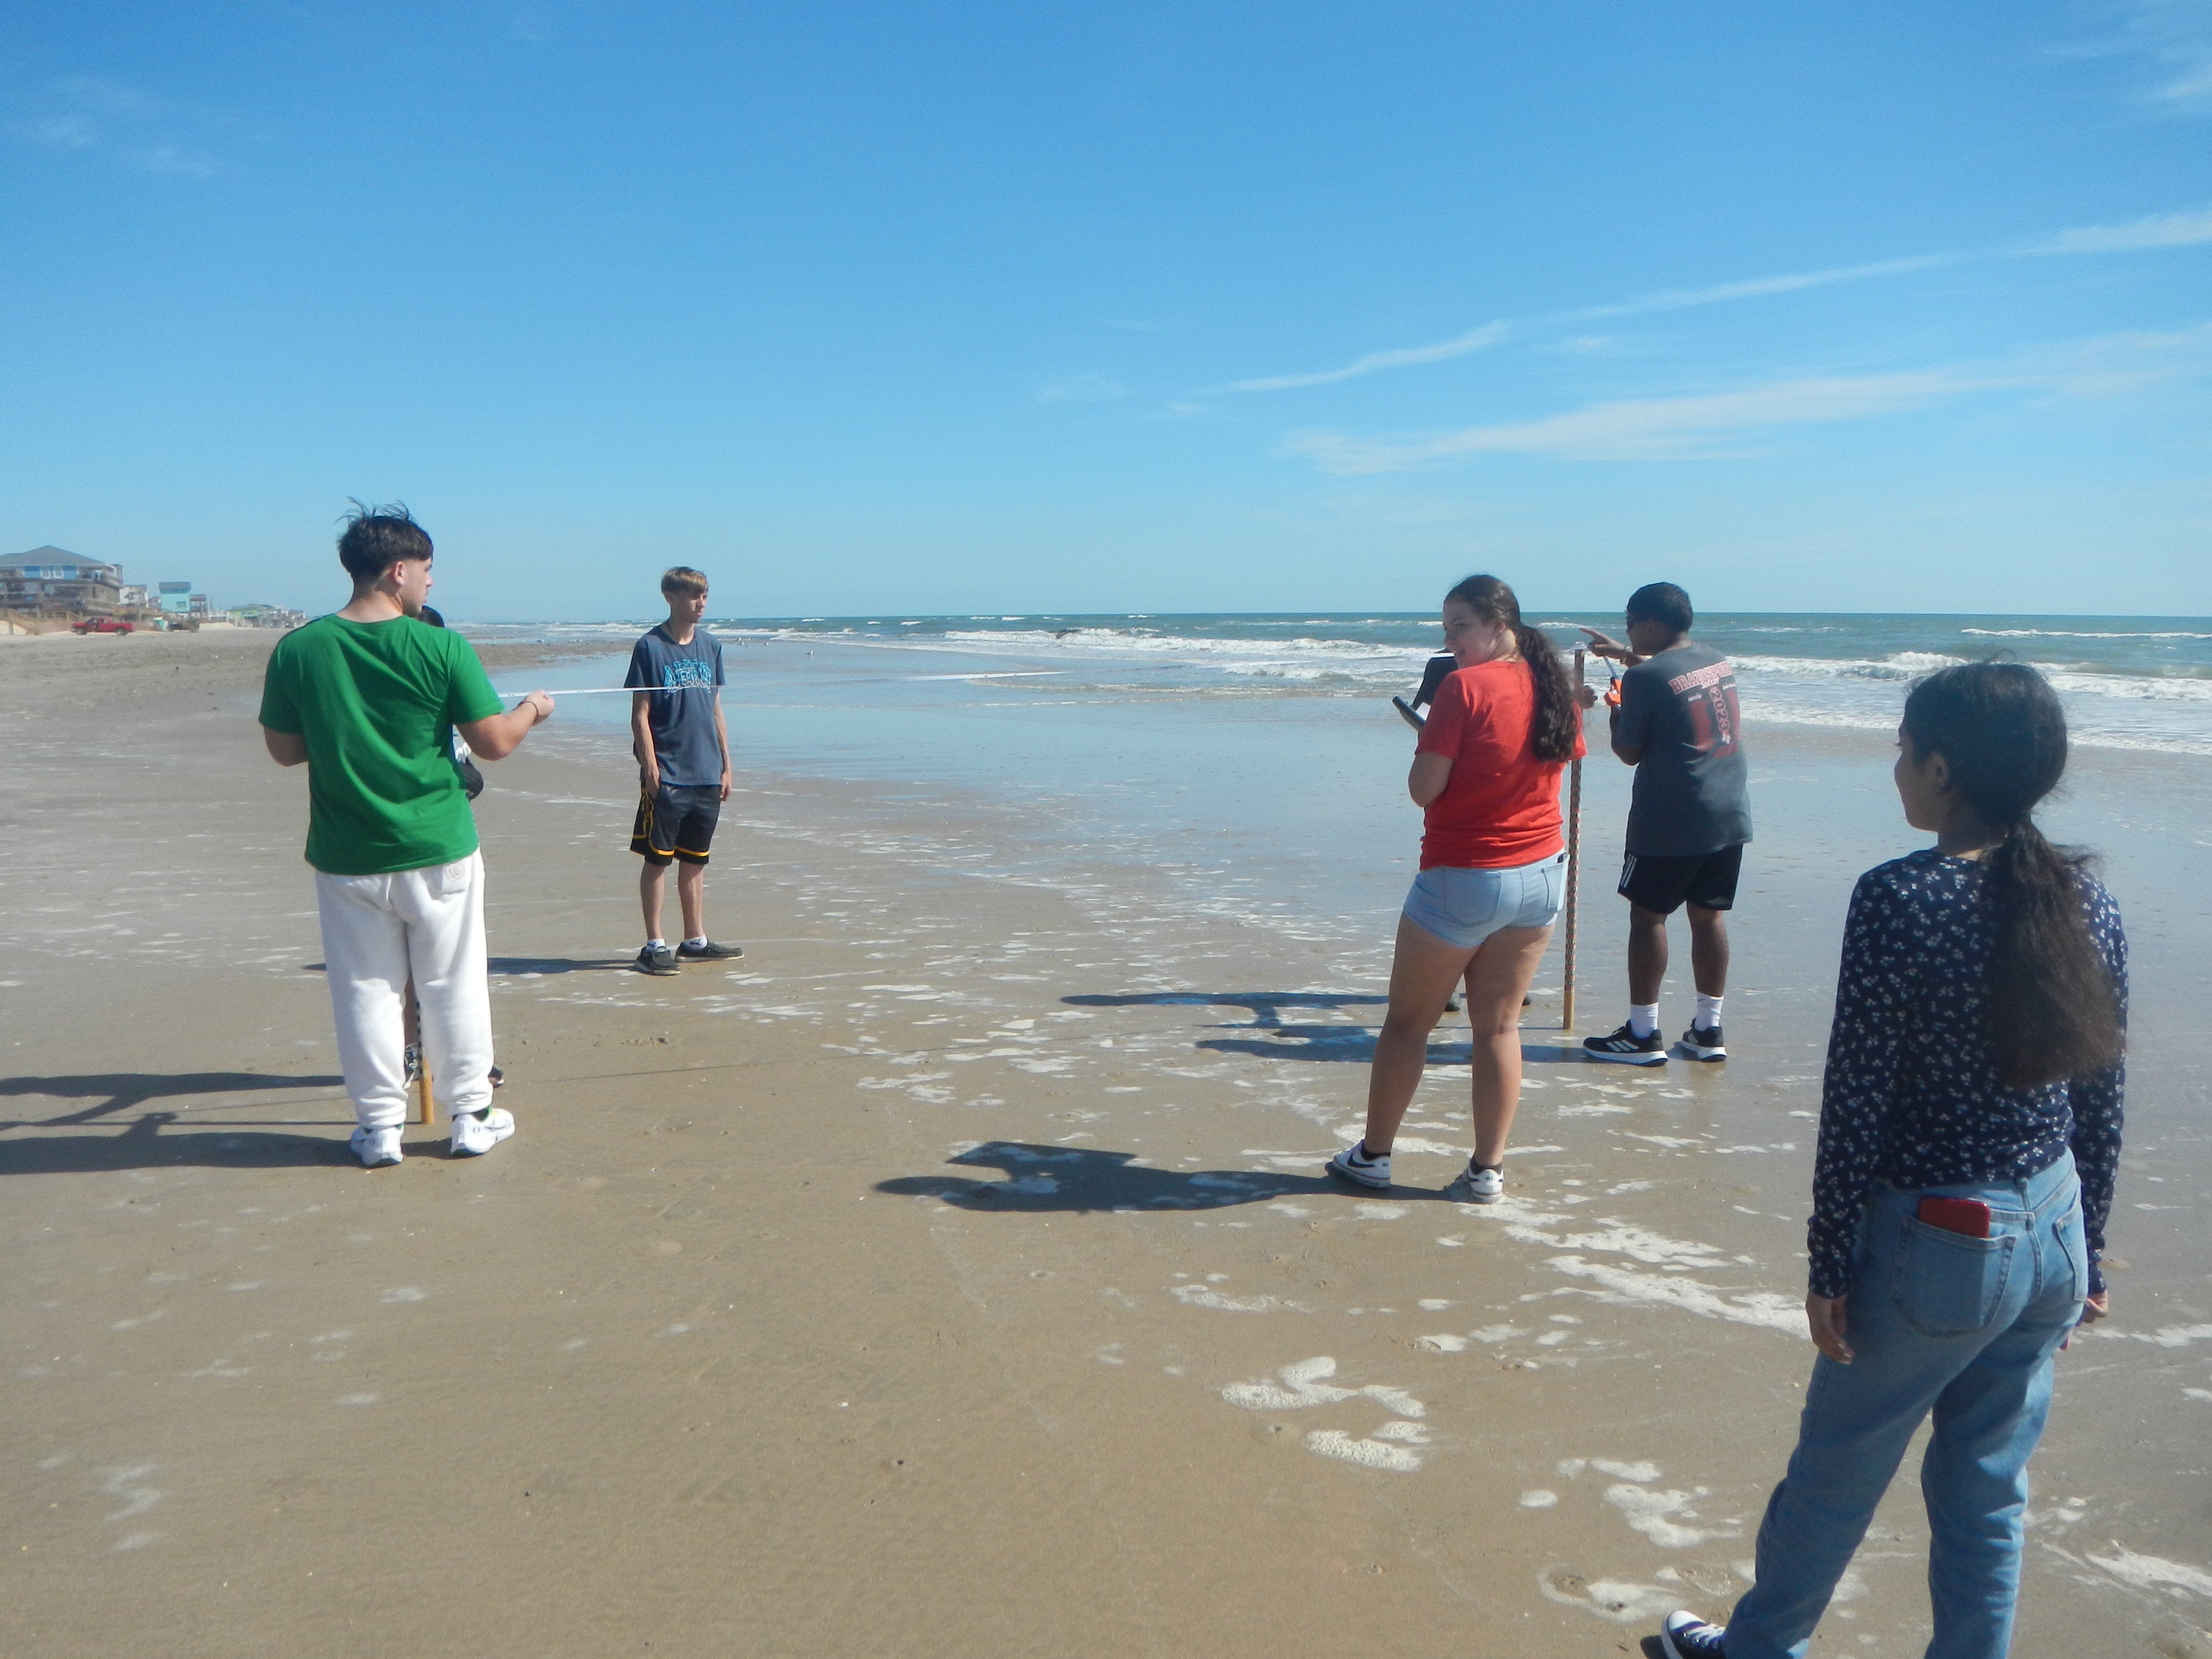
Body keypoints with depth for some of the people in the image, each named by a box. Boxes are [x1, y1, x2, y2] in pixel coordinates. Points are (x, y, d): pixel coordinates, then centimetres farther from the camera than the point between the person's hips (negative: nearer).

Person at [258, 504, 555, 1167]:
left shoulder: (297, 650, -3)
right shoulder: (441, 648, -12)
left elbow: (283, 750, 5)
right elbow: (495, 742, -7)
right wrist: (533, 708, 12)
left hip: (346, 858, 2)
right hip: (437, 852, -2)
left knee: (365, 990, 12)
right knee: (454, 986, 10)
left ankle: (380, 1124, 18)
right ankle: (471, 1116, 19)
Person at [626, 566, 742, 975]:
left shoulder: (711, 646, 10)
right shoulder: (650, 647, -6)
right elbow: (640, 715, -7)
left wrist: (726, 766, 13)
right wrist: (650, 768, -14)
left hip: (706, 776, 5)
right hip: (666, 777, -5)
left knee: (695, 860, 12)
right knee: (658, 860, 1)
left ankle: (696, 941, 21)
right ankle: (654, 945, 8)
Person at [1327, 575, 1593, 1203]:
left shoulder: (1464, 687, -16)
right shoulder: (1555, 687, 5)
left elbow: (1423, 790, -17)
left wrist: (1427, 736, 0)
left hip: (1464, 880, -6)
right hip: (1543, 873, 6)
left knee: (1408, 1022, 8)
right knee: (1499, 1025, 11)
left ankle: (1373, 1155, 19)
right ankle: (1487, 1171, 15)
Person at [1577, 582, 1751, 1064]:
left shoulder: (1645, 678, -13)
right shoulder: (1716, 661, 10)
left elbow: (1630, 753, -6)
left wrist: (1615, 716, 11)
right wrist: (1624, 655, 37)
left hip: (1671, 824, -7)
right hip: (1730, 817, 7)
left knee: (1647, 915, 2)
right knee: (1709, 916, 12)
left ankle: (1642, 1034, 5)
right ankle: (1708, 1031, 17)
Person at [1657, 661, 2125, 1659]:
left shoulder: (1900, 899, -20)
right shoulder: (2084, 899, -2)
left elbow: (1857, 1106, -17)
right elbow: (2100, 1101, 5)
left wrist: (1830, 1266, -8)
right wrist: (2085, 1253, 16)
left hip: (1937, 1241, -6)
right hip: (2055, 1237, 6)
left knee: (1837, 1470, 15)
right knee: (1988, 1491, 20)